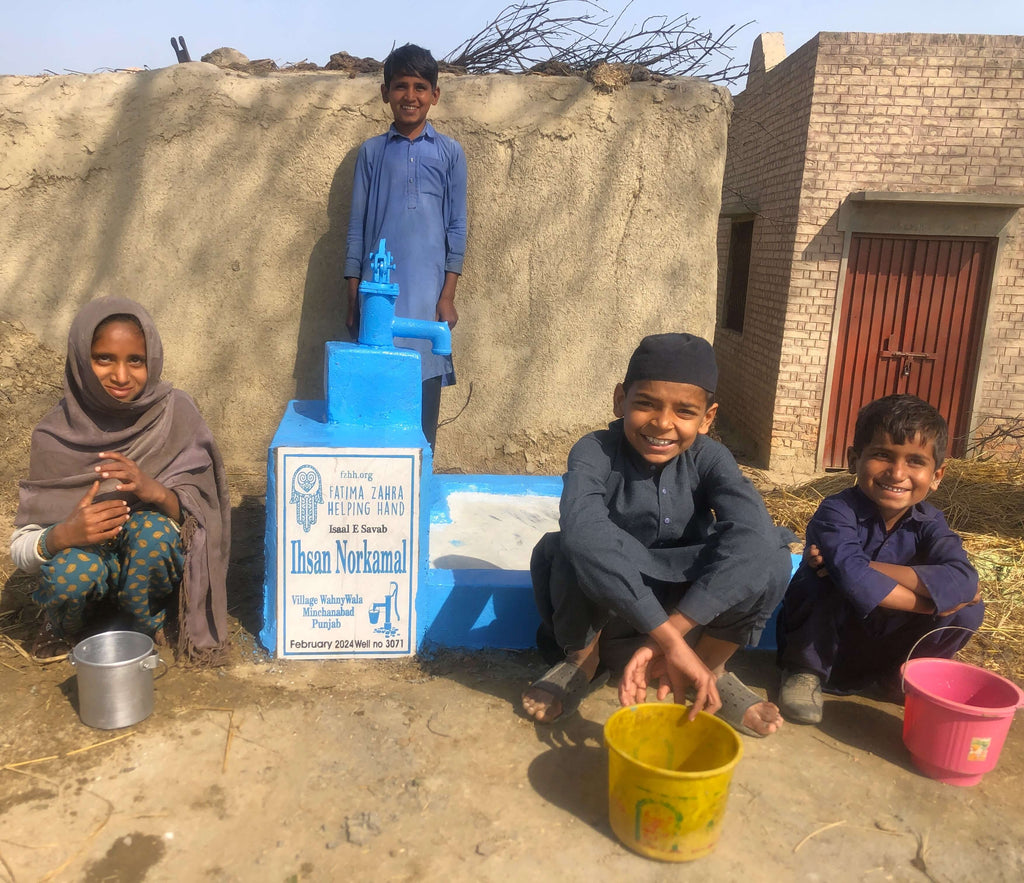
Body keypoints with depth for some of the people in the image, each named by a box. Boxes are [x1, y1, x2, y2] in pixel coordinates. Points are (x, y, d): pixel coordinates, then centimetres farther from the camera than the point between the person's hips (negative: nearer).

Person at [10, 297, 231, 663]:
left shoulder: (174, 413, -14)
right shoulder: (57, 433, -13)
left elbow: (200, 512, -13)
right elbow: (20, 547, -10)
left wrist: (155, 491, -35)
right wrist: (64, 535, -33)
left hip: (152, 561, 0)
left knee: (153, 528, -31)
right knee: (70, 573, -32)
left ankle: (144, 632, -3)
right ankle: (65, 632, 5)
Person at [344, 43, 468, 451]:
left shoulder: (450, 152, 8)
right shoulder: (371, 151, 10)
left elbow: (456, 227, 7)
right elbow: (357, 228, 9)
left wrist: (448, 295, -1)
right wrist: (353, 298, 5)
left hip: (427, 295, 0)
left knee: (424, 397, 0)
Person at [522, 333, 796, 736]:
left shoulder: (709, 458, -13)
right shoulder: (595, 452, -21)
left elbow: (752, 534, -32)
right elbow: (585, 531, -42)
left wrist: (669, 633, -42)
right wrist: (669, 639, -46)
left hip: (693, 607, 2)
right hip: (601, 609, -2)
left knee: (771, 556, -25)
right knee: (568, 548, -35)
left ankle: (712, 664, 3)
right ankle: (583, 658, -3)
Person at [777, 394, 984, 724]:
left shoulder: (927, 522, -8)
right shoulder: (837, 512, -24)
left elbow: (964, 579, -28)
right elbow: (855, 580, -41)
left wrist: (868, 568, -35)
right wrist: (934, 601, -28)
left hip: (879, 646, 4)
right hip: (818, 644, -4)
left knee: (968, 610, -15)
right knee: (836, 587, -34)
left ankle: (896, 676, 8)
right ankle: (805, 673, -8)